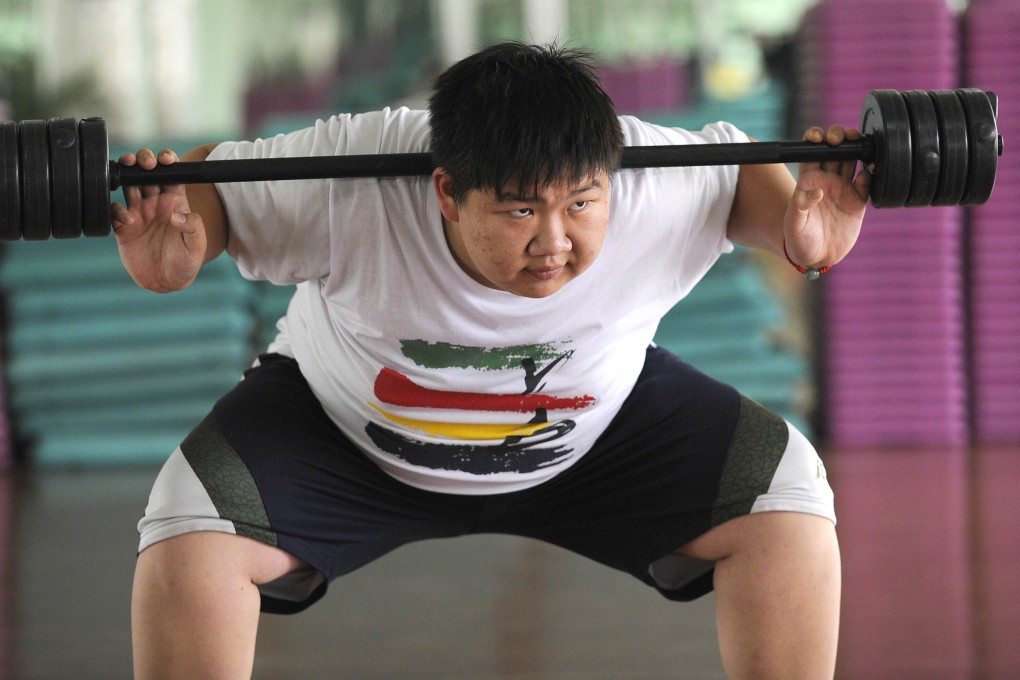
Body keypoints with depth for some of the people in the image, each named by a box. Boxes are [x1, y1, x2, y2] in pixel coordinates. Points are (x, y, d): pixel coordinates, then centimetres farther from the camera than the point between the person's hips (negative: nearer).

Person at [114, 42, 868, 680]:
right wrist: (169, 260, -42)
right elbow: (214, 188, -20)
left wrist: (804, 234, -30)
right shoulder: (349, 190, -37)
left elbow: (741, 175, -9)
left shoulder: (653, 191, -32)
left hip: (598, 434, 2)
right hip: (348, 434, -1)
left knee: (781, 492, -16)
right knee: (193, 523, -26)